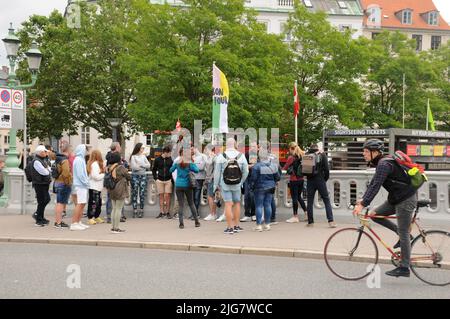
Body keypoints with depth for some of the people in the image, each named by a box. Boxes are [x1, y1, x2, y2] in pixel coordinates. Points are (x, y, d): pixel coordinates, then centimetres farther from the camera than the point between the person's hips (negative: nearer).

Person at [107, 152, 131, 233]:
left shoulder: (109, 167, 4)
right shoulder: (121, 167, -15)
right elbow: (129, 177, -8)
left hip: (111, 191, 7)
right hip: (120, 190, -7)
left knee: (114, 208, 14)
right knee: (119, 209, -2)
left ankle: (113, 227, 17)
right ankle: (116, 228, -1)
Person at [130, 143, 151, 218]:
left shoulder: (143, 156, 12)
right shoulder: (133, 157, -2)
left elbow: (148, 165, 4)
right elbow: (134, 167, -14)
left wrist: (140, 165, -11)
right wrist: (144, 166, -5)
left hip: (143, 176, 3)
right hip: (135, 176, -3)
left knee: (142, 194, 1)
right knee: (134, 193, -2)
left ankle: (141, 210, 7)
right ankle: (135, 211, 3)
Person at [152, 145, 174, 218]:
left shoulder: (170, 160, 1)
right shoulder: (157, 159, 0)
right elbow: (154, 170, 10)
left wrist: (172, 179, 0)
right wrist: (155, 178, 2)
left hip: (168, 180, 0)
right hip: (160, 180, 0)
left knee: (167, 196, -2)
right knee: (161, 196, 6)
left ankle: (167, 212, 6)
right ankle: (161, 212, 11)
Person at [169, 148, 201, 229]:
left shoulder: (177, 162, -2)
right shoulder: (189, 162, -7)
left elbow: (171, 170, 8)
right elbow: (196, 170, -14)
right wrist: (192, 161, -1)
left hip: (178, 186, 1)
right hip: (187, 185, 0)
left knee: (181, 205, 3)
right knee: (191, 204, 12)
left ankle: (181, 223, -3)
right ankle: (197, 222, 16)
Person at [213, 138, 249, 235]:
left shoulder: (221, 156, -7)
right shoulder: (241, 156, -2)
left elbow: (217, 172, -6)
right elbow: (245, 172, 1)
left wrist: (216, 185, 4)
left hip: (225, 185, -2)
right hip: (237, 185, 2)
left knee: (228, 204, -1)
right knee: (237, 203, 15)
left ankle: (230, 227, 0)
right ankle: (236, 226, 20)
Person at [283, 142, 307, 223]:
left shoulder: (291, 157, -12)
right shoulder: (301, 156, 6)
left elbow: (285, 168, -7)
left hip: (294, 180, -6)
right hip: (301, 179, 6)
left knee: (294, 198, 1)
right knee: (299, 196, 18)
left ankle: (295, 216, 7)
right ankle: (306, 213, 17)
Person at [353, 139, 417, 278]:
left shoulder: (384, 164, -21)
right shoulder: (381, 163, 10)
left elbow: (376, 186, -28)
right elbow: (373, 183, 14)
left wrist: (362, 205, -31)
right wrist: (363, 199, 6)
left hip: (406, 200, -10)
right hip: (396, 198, 10)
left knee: (403, 234, -4)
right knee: (375, 214, 7)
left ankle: (404, 268, 3)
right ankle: (403, 234, 15)